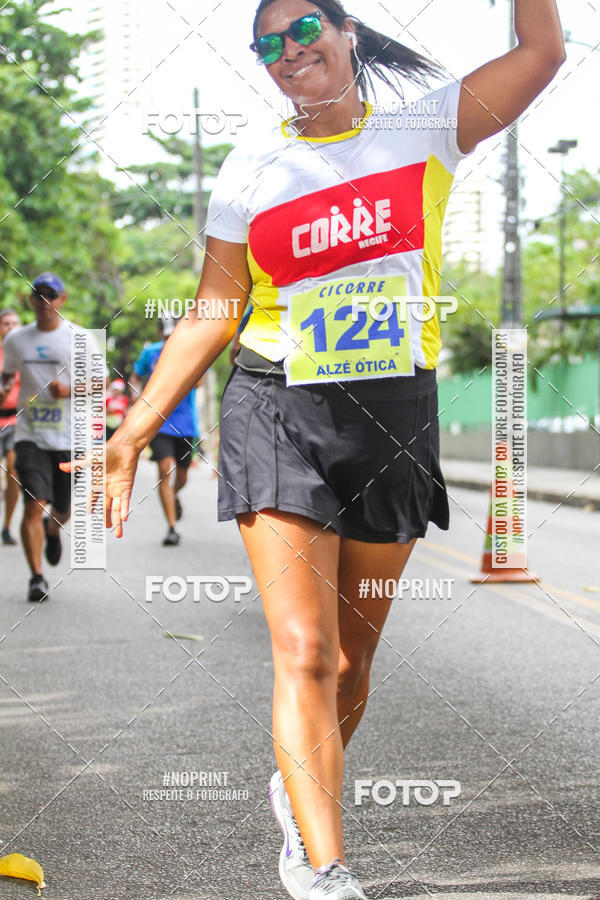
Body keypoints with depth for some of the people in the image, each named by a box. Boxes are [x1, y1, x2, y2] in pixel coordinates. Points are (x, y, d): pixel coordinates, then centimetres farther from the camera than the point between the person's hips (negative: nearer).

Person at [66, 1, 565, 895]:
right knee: (305, 651, -11)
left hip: (394, 419, 1)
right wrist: (136, 429, 2)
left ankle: (296, 788, 36)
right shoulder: (251, 170, 7)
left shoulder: (428, 132, 6)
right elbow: (212, 316, 7)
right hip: (280, 416, -1)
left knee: (353, 651, 10)